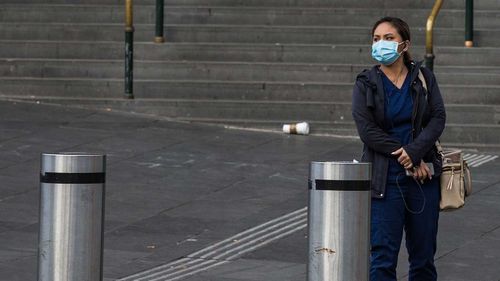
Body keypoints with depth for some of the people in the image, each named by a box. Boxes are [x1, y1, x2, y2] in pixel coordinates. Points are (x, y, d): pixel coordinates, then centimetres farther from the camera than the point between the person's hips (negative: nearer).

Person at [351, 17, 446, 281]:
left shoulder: (423, 77, 7)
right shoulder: (365, 83, 1)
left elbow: (438, 119, -1)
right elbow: (367, 130, -8)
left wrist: (414, 151, -18)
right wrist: (410, 161, -12)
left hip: (424, 175, 2)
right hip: (385, 178, -2)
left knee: (424, 254, 7)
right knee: (383, 255, -6)